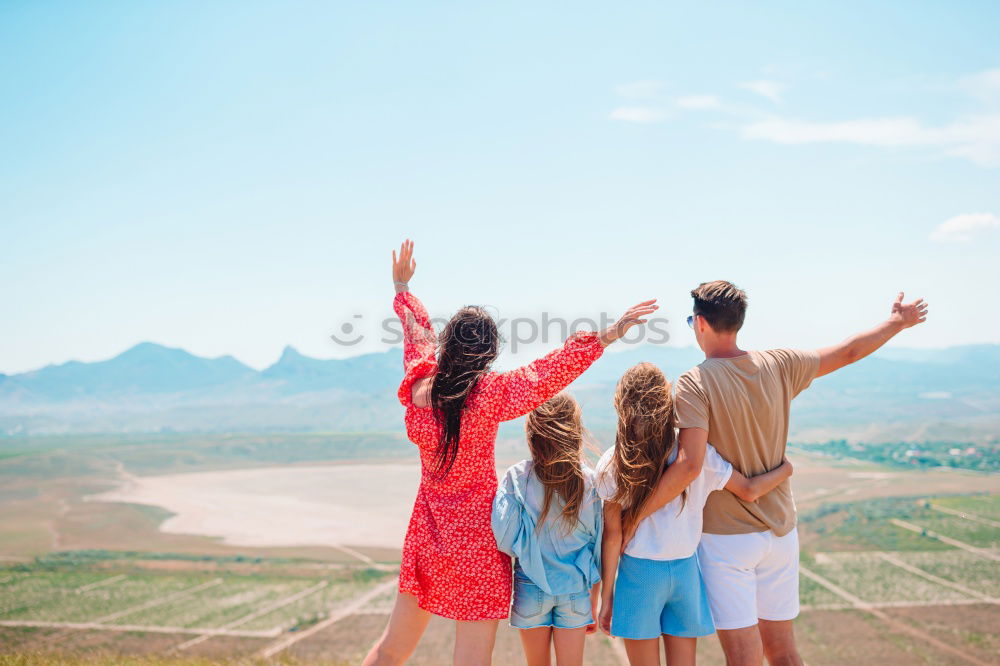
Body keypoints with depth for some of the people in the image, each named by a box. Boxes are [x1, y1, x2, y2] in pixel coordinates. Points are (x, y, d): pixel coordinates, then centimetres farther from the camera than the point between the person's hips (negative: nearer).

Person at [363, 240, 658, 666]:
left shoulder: (417, 386, -7)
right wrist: (609, 334, -8)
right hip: (476, 544, -5)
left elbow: (417, 334, 12)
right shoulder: (490, 395, -19)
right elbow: (555, 368, -15)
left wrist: (402, 288, 30)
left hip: (424, 536, 5)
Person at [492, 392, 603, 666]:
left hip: (531, 589, 0)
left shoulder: (517, 477, -12)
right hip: (575, 591, 1)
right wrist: (593, 603, 9)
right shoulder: (589, 480, -6)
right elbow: (598, 547, -1)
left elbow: (503, 538, -16)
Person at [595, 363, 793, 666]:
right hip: (686, 570, 2)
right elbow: (749, 490, -1)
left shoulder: (612, 465, -10)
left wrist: (606, 596, 0)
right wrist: (785, 469, 18)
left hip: (639, 572, -2)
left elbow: (612, 536, -8)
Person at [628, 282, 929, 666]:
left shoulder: (695, 384, -16)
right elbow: (849, 351, 14)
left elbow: (689, 465, -27)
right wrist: (896, 323, 31)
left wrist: (635, 516, -20)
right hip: (781, 533, 6)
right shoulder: (779, 366, -1)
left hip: (726, 537, -5)